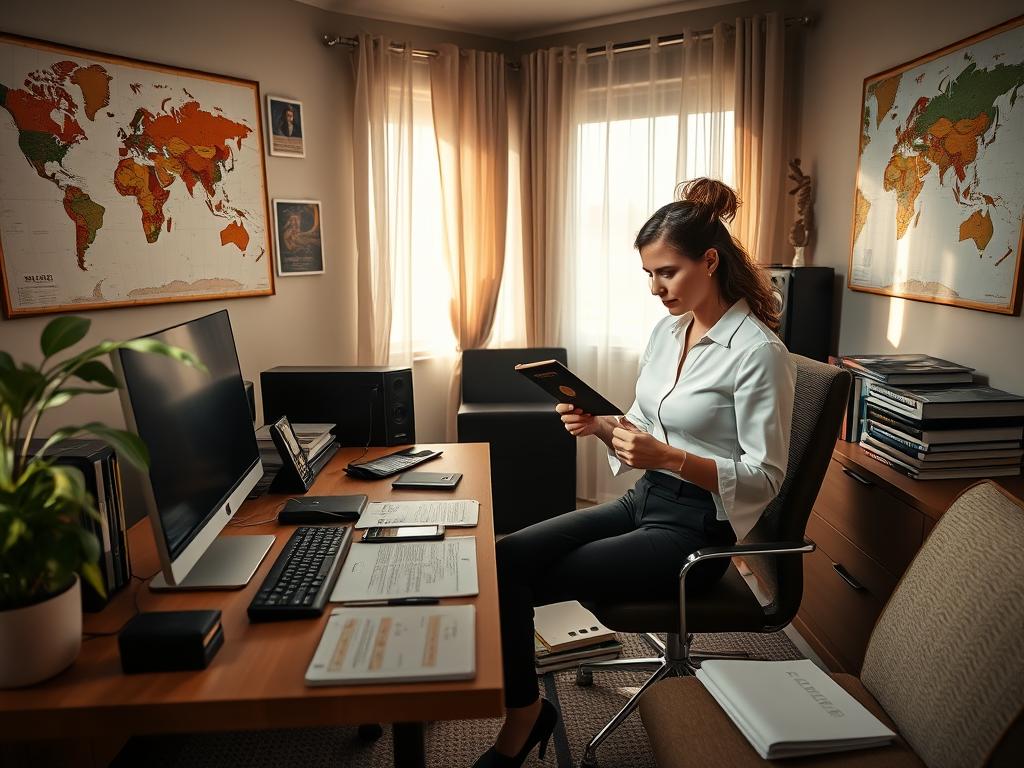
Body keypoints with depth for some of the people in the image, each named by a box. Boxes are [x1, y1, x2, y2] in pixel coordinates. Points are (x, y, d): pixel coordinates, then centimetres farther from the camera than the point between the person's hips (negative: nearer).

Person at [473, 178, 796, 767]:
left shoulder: (759, 352, -17)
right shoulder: (668, 329, 7)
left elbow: (766, 477, -15)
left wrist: (667, 457, -27)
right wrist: (599, 426, -7)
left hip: (698, 527, -7)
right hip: (645, 501, 8)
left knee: (519, 584, -13)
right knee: (505, 557, -10)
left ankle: (525, 717, 12)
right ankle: (523, 715, 5)